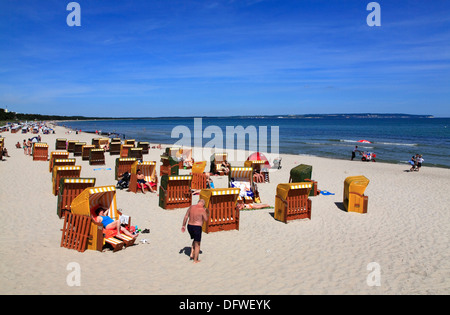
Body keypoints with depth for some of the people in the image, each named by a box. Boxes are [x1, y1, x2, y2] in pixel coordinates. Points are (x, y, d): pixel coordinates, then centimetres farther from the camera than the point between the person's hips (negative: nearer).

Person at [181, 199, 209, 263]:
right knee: (197, 244, 9)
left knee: (195, 240, 30)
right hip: (197, 227, -6)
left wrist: (183, 226, 13)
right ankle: (195, 260, 16)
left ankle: (192, 254, 24)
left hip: (189, 226, 6)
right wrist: (206, 214, 12)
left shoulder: (191, 207, 3)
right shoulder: (202, 210, -14)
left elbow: (186, 217, 5)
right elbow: (206, 219, -5)